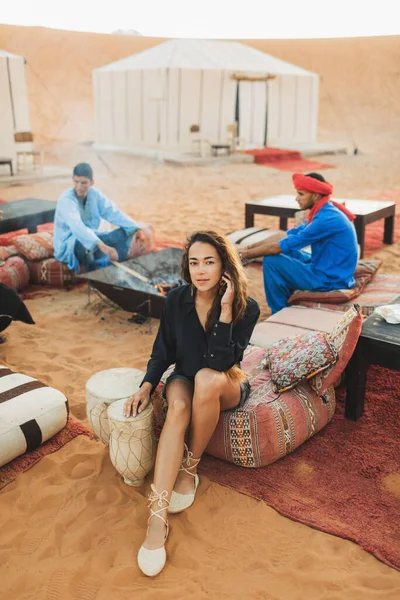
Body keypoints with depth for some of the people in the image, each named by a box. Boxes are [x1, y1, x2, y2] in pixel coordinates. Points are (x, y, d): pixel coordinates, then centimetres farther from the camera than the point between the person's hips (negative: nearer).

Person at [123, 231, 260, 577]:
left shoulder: (245, 308, -19)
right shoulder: (177, 300, -10)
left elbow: (221, 363, -28)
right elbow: (163, 352, 0)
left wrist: (225, 310, -35)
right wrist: (146, 387, -15)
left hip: (227, 387, -2)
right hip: (184, 380, 2)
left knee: (207, 379, -37)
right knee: (178, 406, -34)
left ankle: (190, 467, -16)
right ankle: (157, 516, -40)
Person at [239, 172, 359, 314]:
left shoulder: (327, 219, -24)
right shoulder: (325, 212, 6)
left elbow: (279, 247, -22)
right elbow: (291, 235, 10)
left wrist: (248, 254, -11)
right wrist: (251, 247, 3)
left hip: (329, 280, -10)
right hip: (329, 270, 10)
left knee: (271, 261, -12)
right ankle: (287, 305, 24)